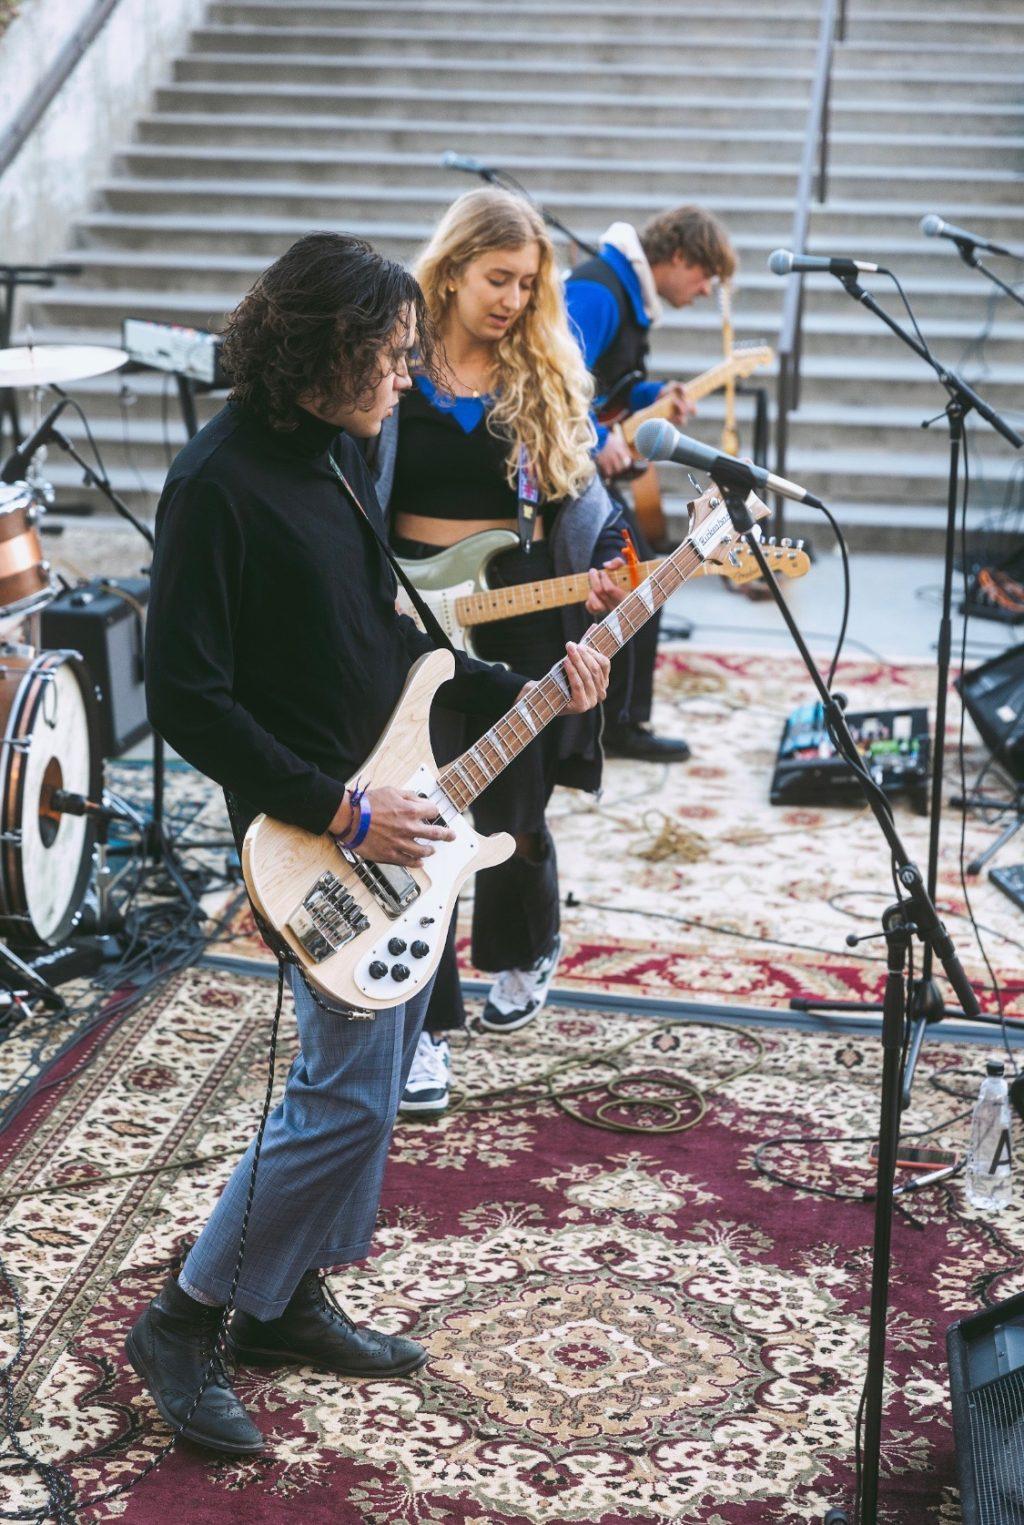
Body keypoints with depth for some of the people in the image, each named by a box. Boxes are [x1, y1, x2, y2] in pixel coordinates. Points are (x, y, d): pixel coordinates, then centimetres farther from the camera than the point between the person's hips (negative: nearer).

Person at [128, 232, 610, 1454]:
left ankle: (285, 1302, 29)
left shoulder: (339, 453, 10)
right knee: (348, 1094, -8)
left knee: (373, 1076, 15)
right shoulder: (221, 481, -18)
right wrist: (339, 814, -21)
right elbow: (185, 698, -21)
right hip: (314, 838, -9)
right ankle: (183, 1322, 8)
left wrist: (523, 694, 9)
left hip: (402, 819, 9)